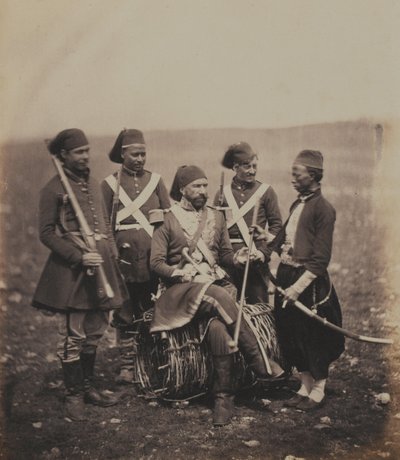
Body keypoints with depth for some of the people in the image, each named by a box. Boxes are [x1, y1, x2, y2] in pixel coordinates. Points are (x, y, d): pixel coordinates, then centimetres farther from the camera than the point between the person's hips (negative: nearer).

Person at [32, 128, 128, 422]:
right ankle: (74, 395, 13)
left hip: (100, 266, 7)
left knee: (95, 333, 14)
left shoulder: (94, 185, 16)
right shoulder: (53, 189, -6)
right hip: (71, 271, -7)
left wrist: (112, 254, 12)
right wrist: (79, 257, -18)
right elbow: (46, 233, -10)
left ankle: (88, 387, 28)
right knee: (72, 336, 0)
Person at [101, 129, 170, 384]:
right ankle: (127, 365, 14)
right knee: (126, 314, 4)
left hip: (153, 257, 2)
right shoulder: (111, 183, 3)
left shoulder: (156, 180, 8)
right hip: (125, 257, -2)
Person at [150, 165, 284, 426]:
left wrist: (236, 258, -2)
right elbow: (156, 262, 1)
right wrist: (184, 274, -15)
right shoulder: (168, 220, 4)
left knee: (218, 325, -29)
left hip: (217, 284, 3)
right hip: (183, 289, -3)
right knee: (220, 298, -34)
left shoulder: (217, 217, 16)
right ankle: (260, 363, -25)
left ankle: (224, 395, -22)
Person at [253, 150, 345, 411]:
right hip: (286, 274, 8)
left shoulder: (323, 208, -12)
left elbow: (321, 259, -17)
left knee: (313, 337, 4)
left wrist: (298, 287, -21)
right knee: (291, 335, 13)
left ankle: (318, 392, 20)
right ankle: (305, 387, 29)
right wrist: (268, 238, 1)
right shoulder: (296, 205, 14)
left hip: (310, 281, -8)